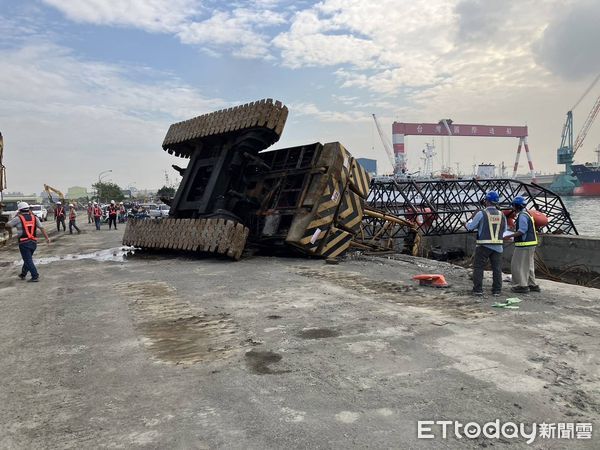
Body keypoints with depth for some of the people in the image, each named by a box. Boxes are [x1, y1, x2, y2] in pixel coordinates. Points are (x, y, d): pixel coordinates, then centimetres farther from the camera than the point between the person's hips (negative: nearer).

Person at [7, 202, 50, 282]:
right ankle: (23, 274, 34)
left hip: (24, 243, -5)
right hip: (33, 242, 5)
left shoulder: (18, 218, -5)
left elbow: (7, 224, 6)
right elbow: (42, 228, -1)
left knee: (28, 260, -1)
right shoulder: (34, 217, 5)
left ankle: (35, 276, -8)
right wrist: (47, 238, -1)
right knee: (28, 259, 20)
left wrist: (15, 216, 14)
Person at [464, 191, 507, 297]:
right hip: (498, 246, 4)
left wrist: (467, 223, 20)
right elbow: (504, 230, 15)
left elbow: (471, 227, -2)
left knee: (478, 267, 5)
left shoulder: (481, 214, -10)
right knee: (497, 268, 10)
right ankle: (496, 290, 12)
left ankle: (478, 290, 3)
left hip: (484, 246, -4)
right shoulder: (501, 215, 4)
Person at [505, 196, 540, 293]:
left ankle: (522, 286, -1)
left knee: (518, 265, -4)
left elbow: (522, 231, -22)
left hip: (524, 244, -11)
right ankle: (532, 285, 22)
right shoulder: (526, 214, 17)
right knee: (528, 265, 17)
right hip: (530, 243, 11)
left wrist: (510, 236, -16)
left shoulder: (522, 215, -16)